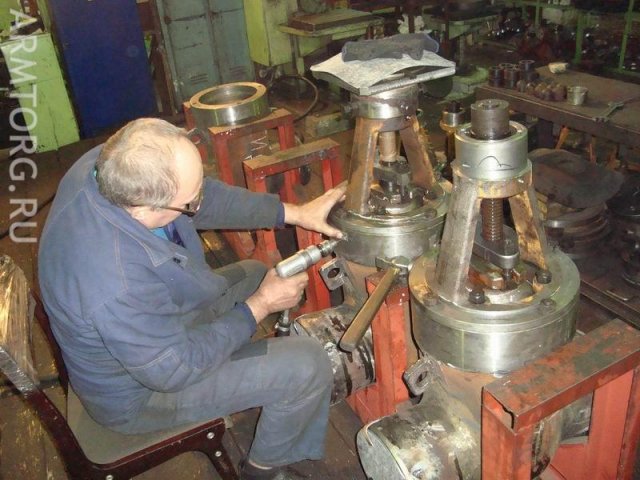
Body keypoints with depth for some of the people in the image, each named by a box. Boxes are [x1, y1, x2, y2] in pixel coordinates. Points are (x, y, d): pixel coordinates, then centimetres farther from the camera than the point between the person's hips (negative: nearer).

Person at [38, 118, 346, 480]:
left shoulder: (111, 164, -21)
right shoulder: (116, 283, -43)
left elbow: (208, 196, -6)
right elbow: (174, 369, -28)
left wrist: (293, 213, -9)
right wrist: (258, 307, -20)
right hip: (141, 389, -8)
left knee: (253, 274, 21)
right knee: (308, 365, -13)